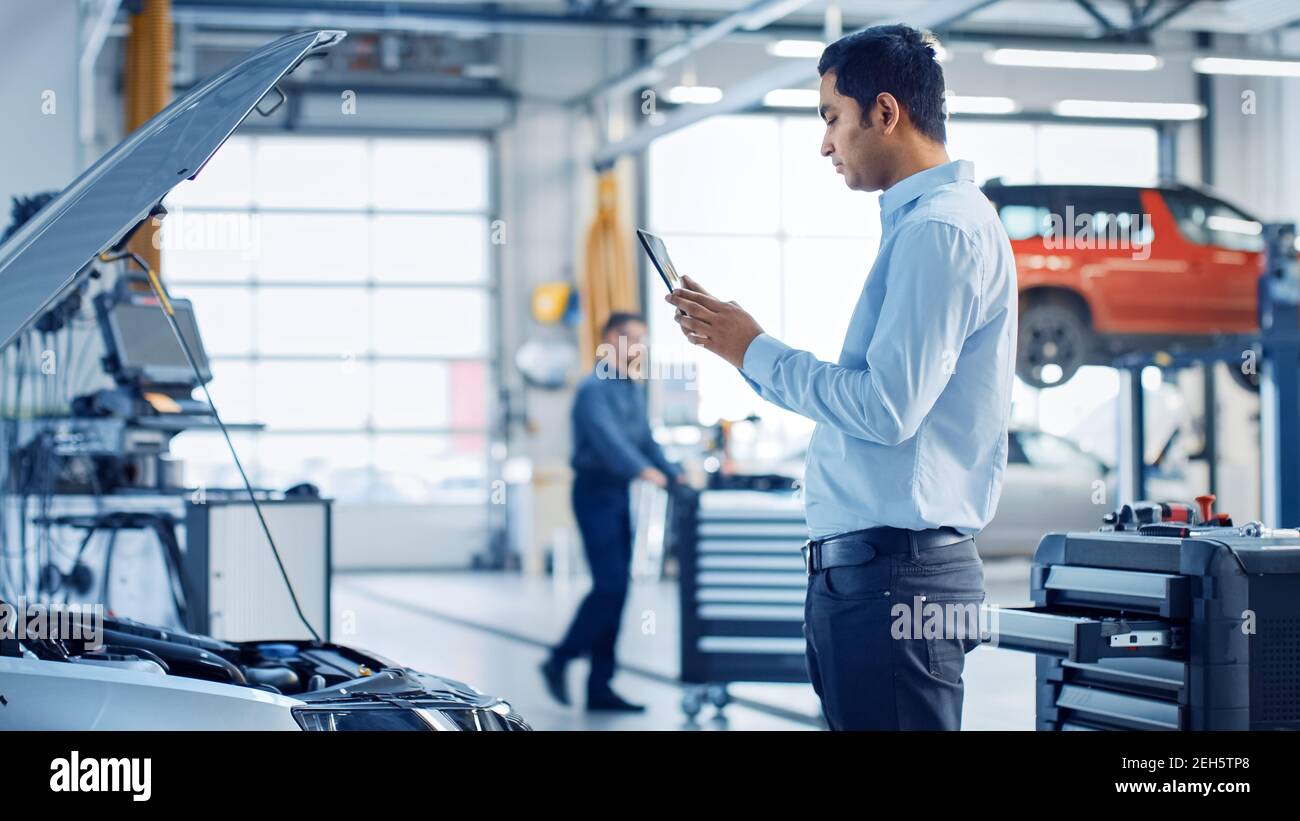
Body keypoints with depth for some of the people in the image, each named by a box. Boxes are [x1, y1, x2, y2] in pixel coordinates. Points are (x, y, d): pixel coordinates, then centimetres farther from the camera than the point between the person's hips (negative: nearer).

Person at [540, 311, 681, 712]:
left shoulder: (634, 389, 15)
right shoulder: (594, 389, -14)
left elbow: (646, 440, 17)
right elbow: (607, 437, -29)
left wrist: (674, 475, 4)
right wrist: (643, 470, -41)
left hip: (620, 494, 9)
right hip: (596, 491, -9)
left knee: (615, 590, 6)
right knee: (610, 585, -13)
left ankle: (599, 686, 9)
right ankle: (559, 661, 2)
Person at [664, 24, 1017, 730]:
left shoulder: (939, 229, -13)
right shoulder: (919, 224, 20)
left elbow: (886, 408, -21)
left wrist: (754, 352, -10)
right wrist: (737, 340, 17)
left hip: (894, 573, -10)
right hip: (862, 562, 10)